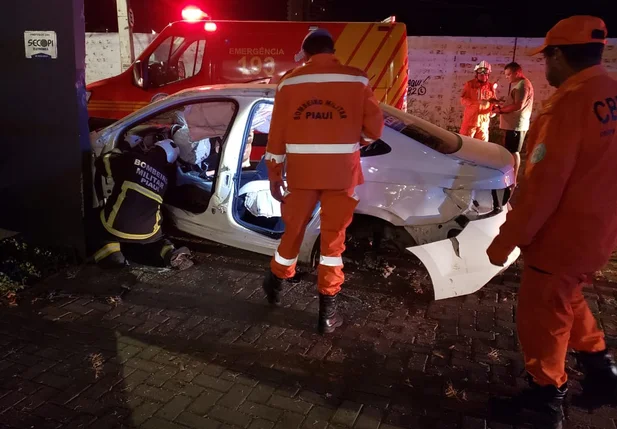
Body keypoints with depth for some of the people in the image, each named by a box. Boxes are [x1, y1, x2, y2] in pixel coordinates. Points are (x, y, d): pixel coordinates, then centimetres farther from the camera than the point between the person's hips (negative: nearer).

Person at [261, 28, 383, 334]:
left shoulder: (289, 82, 2)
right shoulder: (357, 79, 0)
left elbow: (277, 132, 1)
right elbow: (375, 127, 1)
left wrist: (274, 175, 8)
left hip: (301, 170, 1)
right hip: (341, 171, -1)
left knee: (293, 227, 19)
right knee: (333, 237, 8)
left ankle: (276, 283, 40)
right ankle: (327, 310, 12)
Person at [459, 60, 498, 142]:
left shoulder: (491, 86, 7)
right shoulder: (470, 84, -1)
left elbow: (494, 102, 12)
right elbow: (463, 100, -9)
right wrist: (478, 101, -22)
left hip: (484, 122, 3)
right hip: (470, 120, -3)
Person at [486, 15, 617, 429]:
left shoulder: (570, 103, -23)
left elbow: (541, 186, -24)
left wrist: (505, 241, -16)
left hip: (562, 236, -9)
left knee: (541, 317, 9)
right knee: (566, 300, 29)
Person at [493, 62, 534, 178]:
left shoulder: (523, 84, -14)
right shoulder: (517, 84, 19)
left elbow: (519, 105, -22)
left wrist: (501, 110, -14)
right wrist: (502, 105, 9)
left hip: (516, 124, -10)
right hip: (513, 123, 10)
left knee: (513, 151, -6)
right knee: (510, 151, 12)